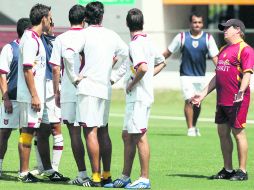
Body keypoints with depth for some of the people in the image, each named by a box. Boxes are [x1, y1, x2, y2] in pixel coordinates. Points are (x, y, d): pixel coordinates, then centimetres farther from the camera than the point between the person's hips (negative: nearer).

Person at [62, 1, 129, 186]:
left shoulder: (85, 34, -6)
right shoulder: (112, 35, 10)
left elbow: (68, 54, -21)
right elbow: (128, 55, 22)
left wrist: (74, 77, -10)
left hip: (88, 88, -6)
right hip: (106, 89, 6)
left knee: (91, 132, -6)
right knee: (103, 132, 14)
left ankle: (96, 176, -9)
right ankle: (107, 175, 15)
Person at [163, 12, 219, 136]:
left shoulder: (208, 38, -3)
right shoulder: (181, 37, -5)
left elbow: (215, 57, -6)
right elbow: (168, 52, 3)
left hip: (200, 75, 2)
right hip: (186, 75, -2)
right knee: (189, 100, -14)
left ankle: (194, 126, 31)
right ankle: (190, 129, -9)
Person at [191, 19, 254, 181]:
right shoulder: (224, 50, 20)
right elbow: (217, 76, 25)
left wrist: (241, 91, -32)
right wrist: (203, 94, 22)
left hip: (236, 100, -9)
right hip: (222, 99, 9)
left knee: (238, 132, -5)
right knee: (222, 132, 10)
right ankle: (228, 170, 19)